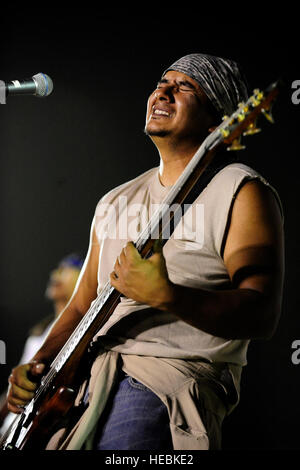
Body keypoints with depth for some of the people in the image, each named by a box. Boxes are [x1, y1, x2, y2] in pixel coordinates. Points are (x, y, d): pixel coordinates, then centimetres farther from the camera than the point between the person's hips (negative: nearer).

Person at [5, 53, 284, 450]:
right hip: (84, 377, 7)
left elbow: (262, 314, -14)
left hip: (171, 377, -6)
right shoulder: (116, 202, 20)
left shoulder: (240, 192, -2)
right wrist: (38, 365, 6)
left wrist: (165, 296, -29)